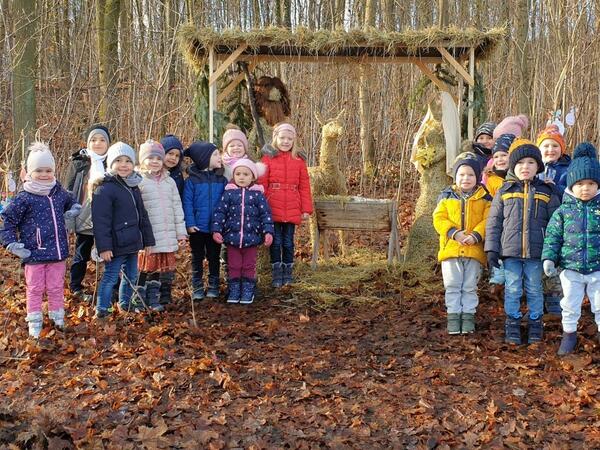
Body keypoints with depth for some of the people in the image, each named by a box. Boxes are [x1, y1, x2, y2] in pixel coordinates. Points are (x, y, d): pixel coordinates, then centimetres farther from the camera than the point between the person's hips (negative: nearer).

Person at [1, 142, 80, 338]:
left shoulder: (59, 193, 6)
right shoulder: (24, 198, -9)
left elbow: (71, 202, 29)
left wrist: (74, 210, 8)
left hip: (58, 253, 4)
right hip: (34, 254, -4)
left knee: (56, 287, 13)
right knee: (35, 289, 6)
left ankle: (58, 318, 27)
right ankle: (34, 323, 16)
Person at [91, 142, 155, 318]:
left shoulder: (134, 187, 12)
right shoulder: (105, 188, -14)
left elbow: (142, 216, 19)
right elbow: (100, 221, -18)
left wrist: (148, 240, 16)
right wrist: (104, 247, -22)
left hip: (132, 243, 8)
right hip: (116, 245, -8)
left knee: (131, 276, 17)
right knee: (110, 277, -1)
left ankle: (125, 303, 34)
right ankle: (102, 309, 9)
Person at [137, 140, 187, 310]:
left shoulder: (169, 181, 12)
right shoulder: (138, 181, -4)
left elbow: (177, 207, 14)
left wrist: (181, 232, 11)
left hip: (167, 234, 5)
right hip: (148, 236, -5)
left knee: (161, 267, 9)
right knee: (147, 266, 0)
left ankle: (154, 299, 17)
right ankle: (140, 299, 9)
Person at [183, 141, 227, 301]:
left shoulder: (221, 180, 0)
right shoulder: (192, 180, -8)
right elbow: (187, 202, -8)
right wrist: (189, 223, -14)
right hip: (198, 227, -2)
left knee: (214, 257, 12)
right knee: (197, 258, 11)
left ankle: (213, 286, 25)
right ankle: (197, 288, 20)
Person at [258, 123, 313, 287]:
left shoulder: (298, 161, 7)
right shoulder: (268, 159, 0)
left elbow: (304, 186, 6)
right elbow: (262, 185, -1)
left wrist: (306, 209, 2)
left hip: (292, 210, 2)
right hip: (273, 209, -2)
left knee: (288, 243, 9)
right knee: (276, 242, 4)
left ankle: (288, 274, 20)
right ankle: (277, 275, 13)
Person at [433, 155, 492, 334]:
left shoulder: (484, 198, 4)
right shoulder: (447, 196, 5)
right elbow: (439, 218, -3)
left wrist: (476, 235, -20)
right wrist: (454, 233, -17)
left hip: (474, 250, 0)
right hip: (450, 249, 0)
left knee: (470, 287, 8)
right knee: (452, 286, 5)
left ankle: (468, 315, 16)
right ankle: (453, 315, 13)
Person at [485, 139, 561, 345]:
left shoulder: (546, 192, 5)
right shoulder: (504, 191, 4)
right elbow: (493, 222, 4)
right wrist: (492, 249, -2)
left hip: (536, 251, 0)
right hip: (510, 251, 0)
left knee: (534, 289, 9)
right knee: (512, 289, 5)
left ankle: (535, 322, 22)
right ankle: (512, 323, 17)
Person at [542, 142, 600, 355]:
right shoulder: (563, 211, -3)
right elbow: (552, 236, 0)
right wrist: (549, 258, -10)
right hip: (571, 269, 0)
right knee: (570, 305, 10)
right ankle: (569, 333, 26)